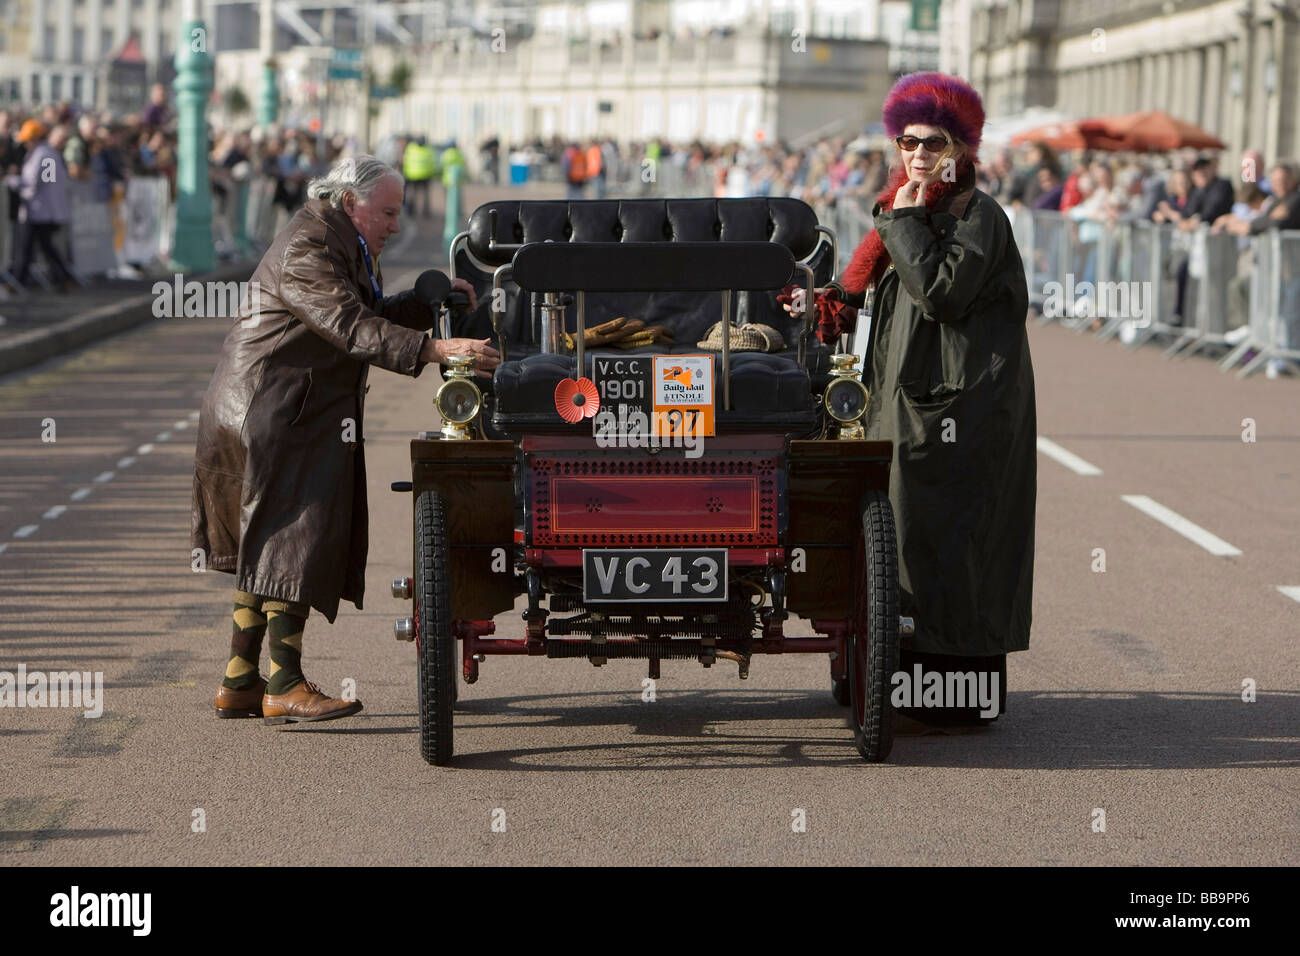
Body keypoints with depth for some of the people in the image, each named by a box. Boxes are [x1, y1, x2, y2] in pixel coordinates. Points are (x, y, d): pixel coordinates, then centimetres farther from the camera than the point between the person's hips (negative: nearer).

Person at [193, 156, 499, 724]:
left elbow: (374, 316, 19)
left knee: (264, 551, 11)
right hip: (272, 415, -11)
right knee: (293, 545, -12)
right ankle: (284, 687, -12)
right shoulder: (305, 252, -18)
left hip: (300, 417, 11)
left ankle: (240, 684, 15)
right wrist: (435, 350, -38)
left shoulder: (345, 247, 16)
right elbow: (353, 330, -29)